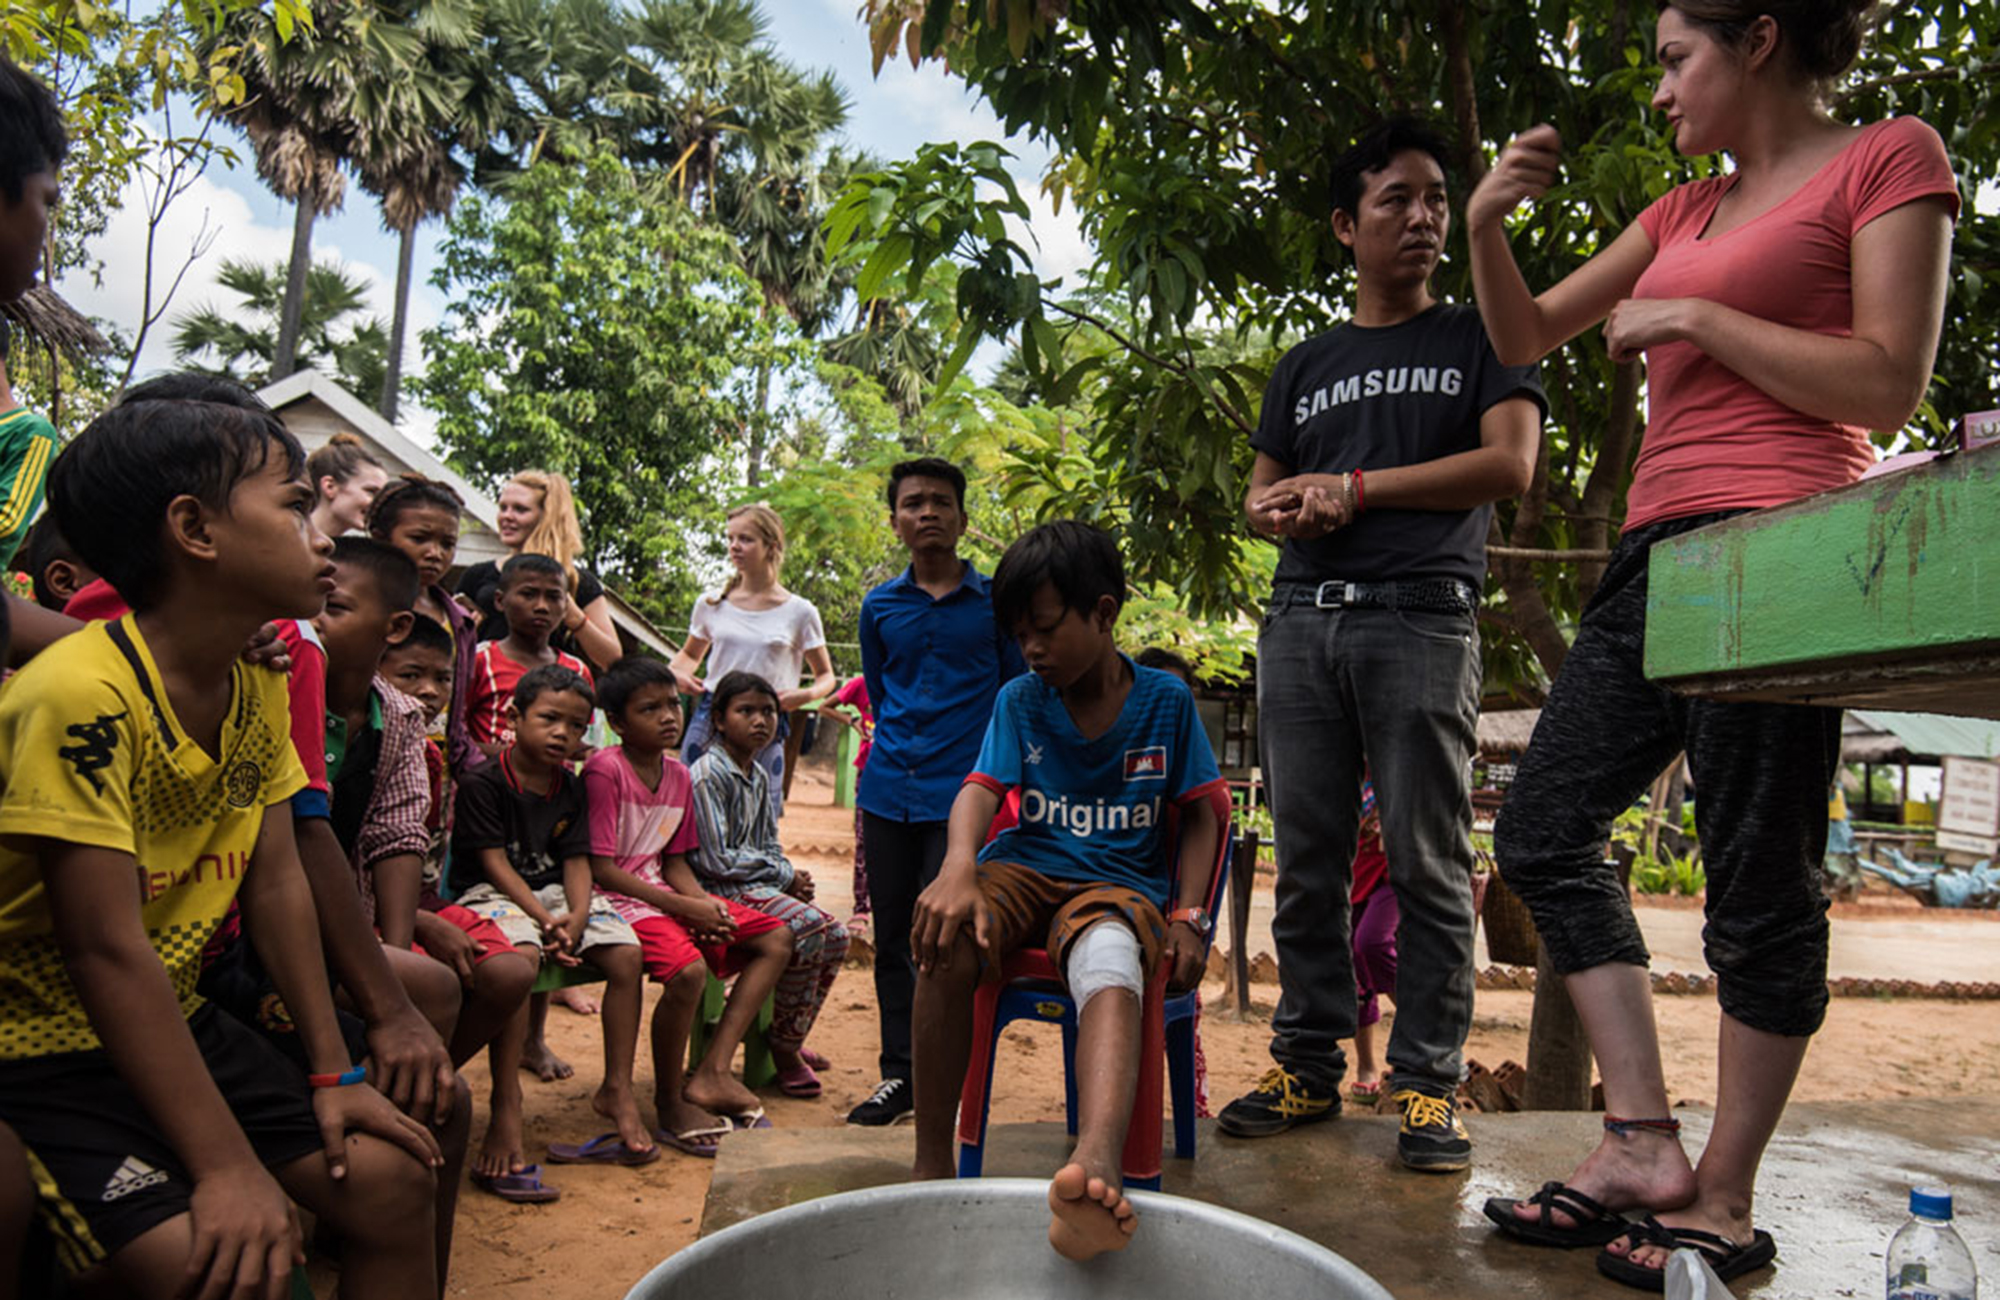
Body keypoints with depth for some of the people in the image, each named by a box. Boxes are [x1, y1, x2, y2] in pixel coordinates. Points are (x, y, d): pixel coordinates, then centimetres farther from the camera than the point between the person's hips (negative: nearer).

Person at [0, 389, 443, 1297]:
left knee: (391, 1178, -1)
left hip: (174, 1026, 7)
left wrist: (333, 1075, -1)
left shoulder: (259, 692, 0)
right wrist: (228, 1167, -26)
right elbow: (110, 955, -27)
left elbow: (277, 885, 2)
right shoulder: (82, 697, -26)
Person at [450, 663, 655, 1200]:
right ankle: (506, 1113, -36)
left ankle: (617, 1089, -2)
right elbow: (496, 864, -14)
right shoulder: (483, 782, -9)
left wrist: (576, 916, -15)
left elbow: (576, 861, 5)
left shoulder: (570, 788, 9)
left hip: (552, 894, 6)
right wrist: (543, 919, -24)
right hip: (491, 895, -6)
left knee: (626, 952, -14)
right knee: (522, 956, -37)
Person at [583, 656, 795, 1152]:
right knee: (688, 969, -33)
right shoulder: (604, 770, -14)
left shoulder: (680, 776, 10)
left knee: (777, 938, 1)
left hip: (664, 891, 9)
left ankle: (712, 1072, -7)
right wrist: (683, 906, -19)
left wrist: (706, 905, -9)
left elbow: (675, 862, 13)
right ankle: (670, 1104, -9)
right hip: (620, 899, -9)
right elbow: (602, 869, -16)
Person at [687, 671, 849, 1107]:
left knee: (836, 936, -6)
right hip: (720, 891, -9)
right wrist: (785, 876, -12)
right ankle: (783, 1046, -9)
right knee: (807, 929, -27)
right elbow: (715, 860, -18)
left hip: (759, 886, 9)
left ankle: (789, 1038, 10)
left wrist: (790, 876, -4)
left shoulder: (759, 777, 15)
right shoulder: (707, 775, -13)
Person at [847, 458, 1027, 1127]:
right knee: (891, 939, 9)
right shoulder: (879, 607, 9)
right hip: (888, 793, 4)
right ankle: (898, 1075, 22)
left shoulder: (995, 601, 1)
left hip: (960, 795, -4)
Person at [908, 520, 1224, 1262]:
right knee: (947, 938, -33)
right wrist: (959, 868, -29)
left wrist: (1188, 917, -8)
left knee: (1110, 960, -39)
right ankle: (931, 1165, -24)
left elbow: (1199, 815, 7)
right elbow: (981, 787, -7)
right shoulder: (1020, 701, 8)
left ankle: (1095, 1161, -66)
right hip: (1027, 870, 2)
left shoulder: (1165, 700, 5)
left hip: (1119, 882, -2)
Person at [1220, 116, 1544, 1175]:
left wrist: (1356, 487, -4)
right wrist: (1286, 511, -3)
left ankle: (1428, 1083, 5)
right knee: (1306, 858, 3)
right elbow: (1258, 498, 21)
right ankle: (1308, 1064, 13)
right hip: (1300, 621, 4)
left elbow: (1511, 463, -1)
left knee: (1428, 861, -4)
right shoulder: (1306, 365, 24)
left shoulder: (1479, 339, 14)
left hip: (1421, 619, -3)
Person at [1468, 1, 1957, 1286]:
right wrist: (1487, 224, 8)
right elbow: (1527, 336, 24)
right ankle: (1643, 1141, 9)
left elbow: (1888, 386, -8)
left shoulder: (1889, 157, 3)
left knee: (1759, 883, -2)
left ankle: (1727, 1201, 11)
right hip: (1658, 551, 8)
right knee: (1544, 828, 3)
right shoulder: (1683, 212, 23)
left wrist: (1691, 316, -7)